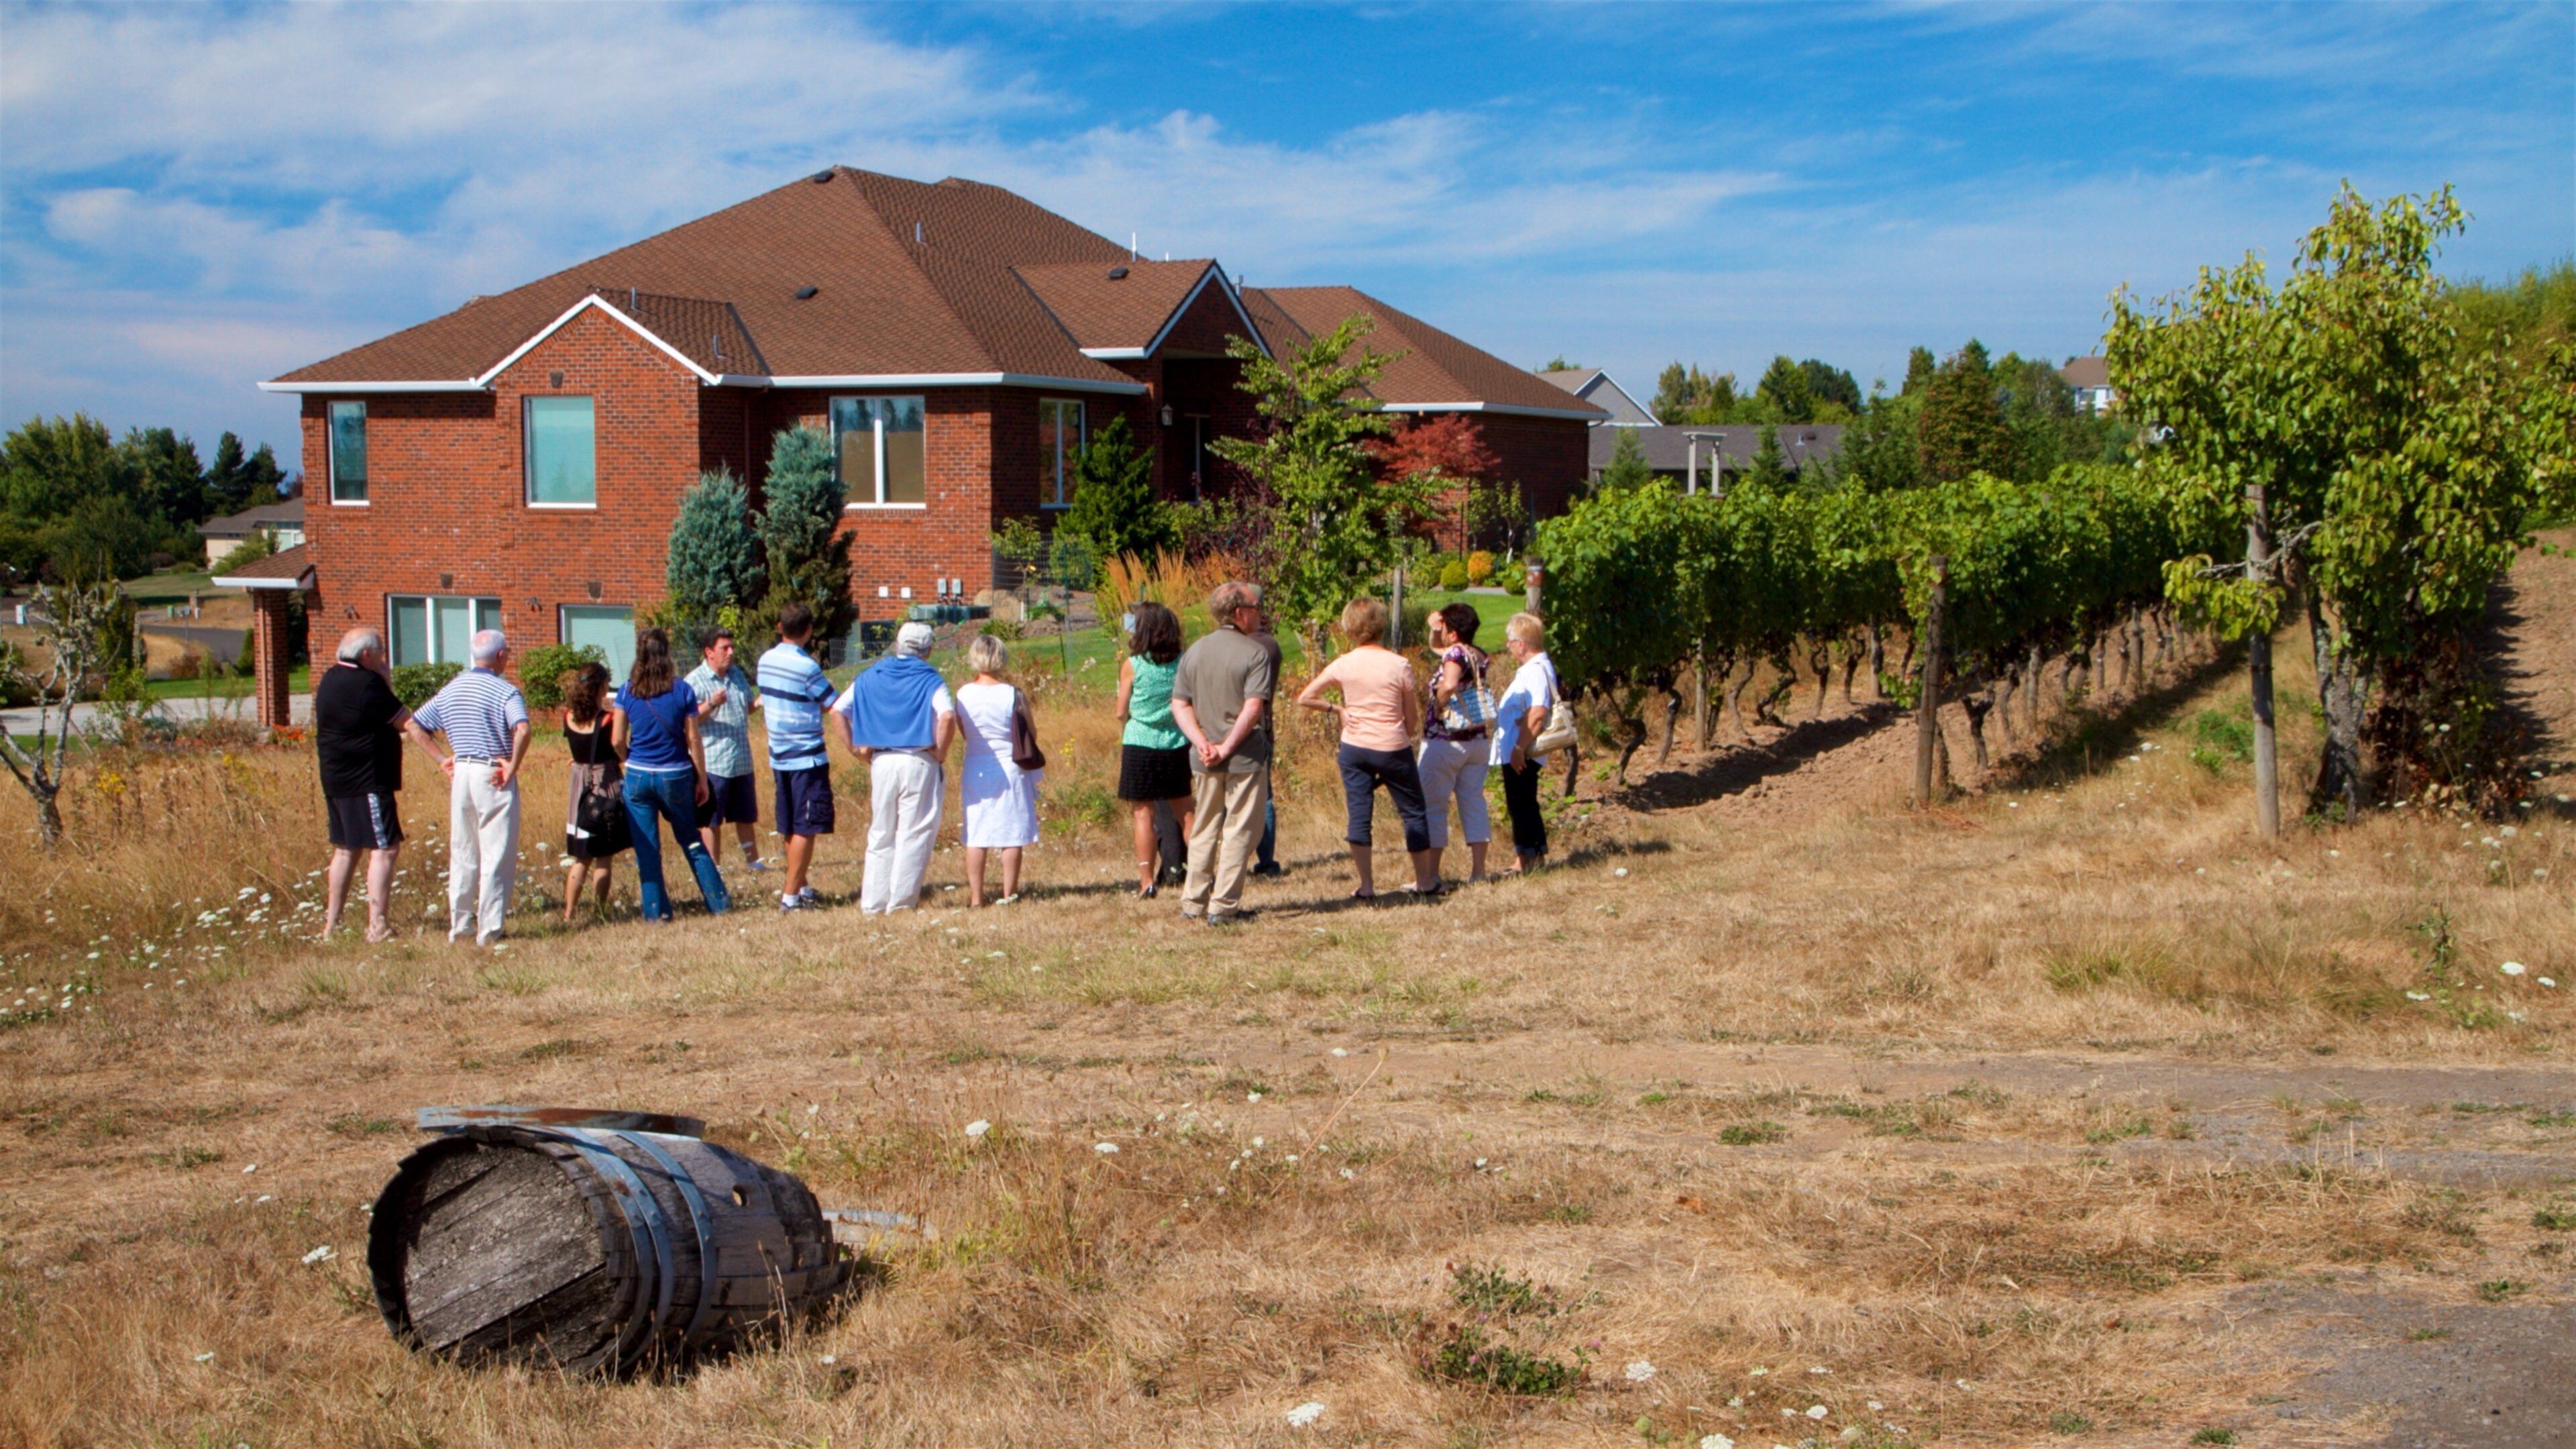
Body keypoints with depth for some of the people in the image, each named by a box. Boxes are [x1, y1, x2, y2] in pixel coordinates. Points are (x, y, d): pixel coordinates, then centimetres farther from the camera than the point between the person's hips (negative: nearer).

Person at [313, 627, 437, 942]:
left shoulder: (330, 680, 11)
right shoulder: (367, 684, -16)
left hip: (336, 781, 10)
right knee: (384, 849, -7)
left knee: (346, 849, 16)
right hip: (366, 783, -10)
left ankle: (331, 925, 20)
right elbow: (409, 724, -15)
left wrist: (385, 682, 5)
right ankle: (378, 927, -12)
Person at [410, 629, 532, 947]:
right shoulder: (505, 692, -9)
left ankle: (459, 925, 17)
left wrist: (441, 759, 11)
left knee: (462, 854, 14)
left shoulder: (451, 690, 10)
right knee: (497, 855, 0)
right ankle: (489, 928, -1)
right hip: (493, 777, -6)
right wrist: (513, 767, -17)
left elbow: (413, 724, 13)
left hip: (461, 774, 6)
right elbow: (522, 731, -27)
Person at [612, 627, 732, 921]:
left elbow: (618, 741, -2)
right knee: (691, 842, 15)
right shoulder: (682, 690, -5)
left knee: (646, 848, 7)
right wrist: (702, 780, 5)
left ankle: (655, 910, 9)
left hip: (638, 775, 0)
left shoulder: (627, 691, -4)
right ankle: (718, 900, 17)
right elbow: (694, 741, -3)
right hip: (676, 776, 0)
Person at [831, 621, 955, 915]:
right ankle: (901, 901, 0)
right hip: (919, 763, -4)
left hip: (881, 762, 4)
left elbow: (837, 712, 4)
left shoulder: (870, 677, 10)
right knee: (914, 835, 2)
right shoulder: (929, 680, -2)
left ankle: (873, 902, 13)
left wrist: (855, 748, 5)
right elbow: (947, 717, -20)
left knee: (880, 835, 13)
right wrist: (940, 753, -8)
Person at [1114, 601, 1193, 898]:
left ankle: (1147, 881, 0)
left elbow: (1121, 712, -1)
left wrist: (1122, 739, 17)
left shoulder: (1132, 666, -8)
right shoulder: (1182, 663, -1)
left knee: (1143, 814, 1)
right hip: (1177, 743, 3)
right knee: (1183, 812, 14)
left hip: (1140, 743, -3)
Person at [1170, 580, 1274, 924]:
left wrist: (1202, 742, -5)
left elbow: (1180, 705, 3)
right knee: (1239, 831, 3)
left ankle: (1194, 902, 19)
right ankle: (1224, 906, 2)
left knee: (1203, 829, 16)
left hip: (1204, 759, 5)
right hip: (1245, 758, -5)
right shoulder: (1255, 653, -10)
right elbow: (1253, 708, -19)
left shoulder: (1194, 652, 8)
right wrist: (1227, 748, -15)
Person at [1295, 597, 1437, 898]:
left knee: (1359, 815, 6)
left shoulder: (1343, 665, -4)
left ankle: (1366, 885, 2)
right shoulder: (1399, 665, -8)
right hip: (1393, 749, -1)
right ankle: (1425, 881, 20)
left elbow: (1304, 699, 2)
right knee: (1413, 813, 12)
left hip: (1355, 748, 1)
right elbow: (1413, 719, -2)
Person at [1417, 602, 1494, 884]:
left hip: (1444, 741, -7)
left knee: (1433, 806, 1)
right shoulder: (1478, 655, 8)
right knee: (1474, 803, 10)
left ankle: (1432, 875, 1)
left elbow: (1449, 684, -39)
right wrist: (1434, 629, 6)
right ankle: (1478, 871, 8)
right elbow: (1435, 648, 25)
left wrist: (1439, 704, -20)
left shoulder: (1455, 654, -16)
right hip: (1477, 740, 7)